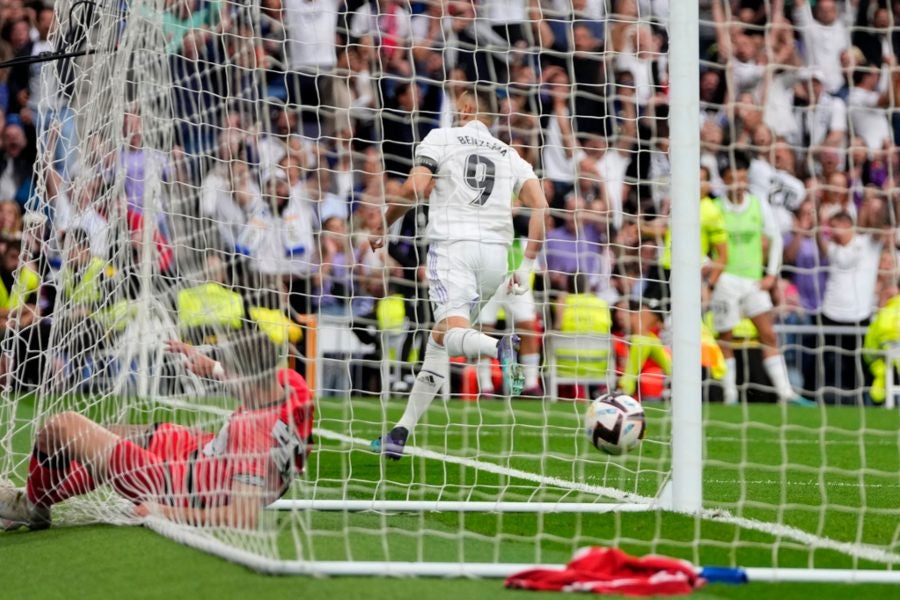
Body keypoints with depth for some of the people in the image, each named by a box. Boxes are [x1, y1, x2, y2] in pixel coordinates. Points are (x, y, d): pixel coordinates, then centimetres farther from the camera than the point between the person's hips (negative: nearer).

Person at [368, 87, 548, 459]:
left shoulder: (441, 138, 11)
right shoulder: (511, 157, 20)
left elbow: (414, 188, -3)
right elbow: (540, 207, 6)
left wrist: (383, 228, 11)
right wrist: (527, 266, 7)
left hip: (452, 244, -4)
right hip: (495, 251, 4)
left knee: (452, 334, -20)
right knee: (439, 339, 13)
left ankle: (501, 347, -55)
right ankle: (401, 432, 11)